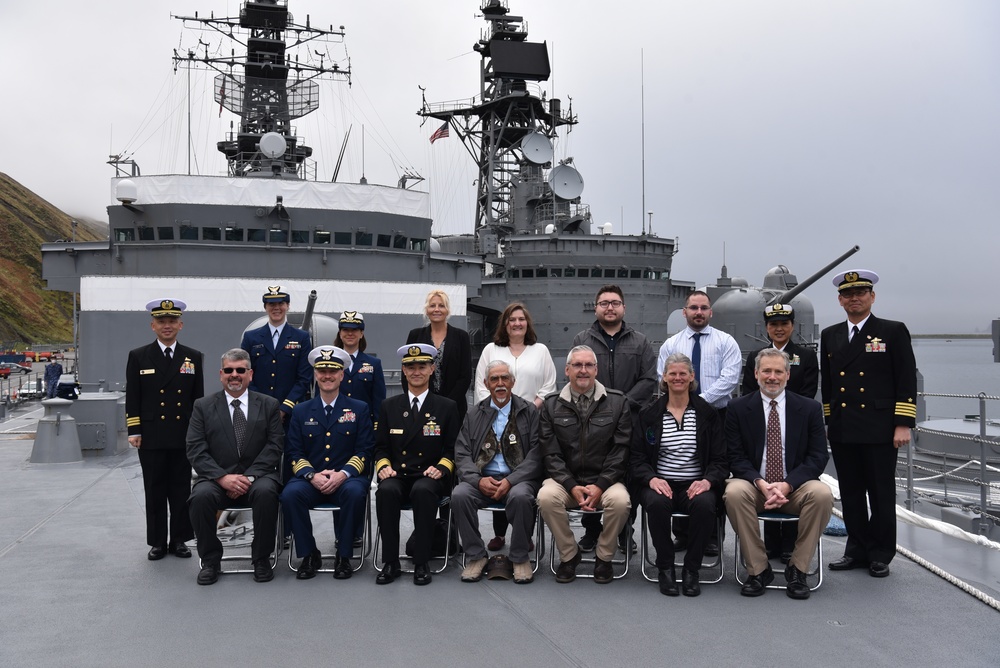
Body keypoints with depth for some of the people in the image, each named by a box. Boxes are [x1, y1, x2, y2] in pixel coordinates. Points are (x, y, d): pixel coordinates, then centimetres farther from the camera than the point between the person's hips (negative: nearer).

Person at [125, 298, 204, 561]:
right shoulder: (138, 357, 4)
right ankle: (157, 542, 16)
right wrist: (134, 431, -4)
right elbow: (132, 398, 2)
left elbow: (198, 398, 8)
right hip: (151, 438, -1)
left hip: (183, 437, 1)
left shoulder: (193, 357, 7)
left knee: (181, 490, 6)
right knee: (155, 491, 6)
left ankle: (179, 540, 17)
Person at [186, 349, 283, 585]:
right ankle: (210, 560, -8)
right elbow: (196, 451, 0)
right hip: (217, 477, 1)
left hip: (257, 476, 0)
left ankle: (261, 558, -12)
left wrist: (250, 477, -15)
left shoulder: (269, 405, 9)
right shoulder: (203, 406, 9)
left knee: (265, 492, -34)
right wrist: (223, 477, -16)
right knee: (201, 496, -31)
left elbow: (274, 446, 0)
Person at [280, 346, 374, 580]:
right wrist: (312, 475, -13)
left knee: (356, 492, -35)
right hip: (310, 479, 2)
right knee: (290, 494, -30)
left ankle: (344, 555, -15)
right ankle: (309, 554, -11)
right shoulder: (301, 411, 13)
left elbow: (364, 451, 1)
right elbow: (295, 452, 7)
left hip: (346, 479, -1)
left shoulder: (359, 409, 9)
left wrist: (343, 474, -16)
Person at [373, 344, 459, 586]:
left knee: (423, 491, -36)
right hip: (397, 476, 2)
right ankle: (390, 562, -22)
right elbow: (381, 447, 14)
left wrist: (441, 468, -12)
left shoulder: (447, 407, 9)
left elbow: (452, 449, 7)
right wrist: (383, 466, -6)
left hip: (429, 478, -2)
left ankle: (421, 563, -25)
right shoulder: (389, 406, 15)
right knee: (386, 490, -33)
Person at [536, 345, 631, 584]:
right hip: (565, 480, 1)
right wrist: (572, 487, -13)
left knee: (620, 500, -32)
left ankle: (604, 557, -4)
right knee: (546, 497, -30)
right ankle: (569, 555, -5)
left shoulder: (617, 402, 3)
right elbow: (551, 454, 1)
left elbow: (621, 450, -2)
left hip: (605, 481, -1)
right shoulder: (551, 405, 6)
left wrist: (600, 486, -13)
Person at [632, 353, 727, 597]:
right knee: (657, 503, -34)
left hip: (695, 485, 0)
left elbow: (720, 458, 6)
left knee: (705, 504, -33)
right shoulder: (648, 414, 9)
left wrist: (708, 481, -15)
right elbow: (636, 458, 6)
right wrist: (652, 479, -15)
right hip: (660, 484, 0)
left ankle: (691, 570, -13)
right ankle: (665, 568, -12)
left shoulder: (708, 414, 9)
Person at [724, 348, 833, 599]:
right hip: (753, 485, 0)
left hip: (795, 487, 1)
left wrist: (787, 484, -16)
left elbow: (818, 456, -1)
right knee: (734, 492, -33)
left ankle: (797, 569, -13)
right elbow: (735, 457, -1)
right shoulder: (738, 409, 3)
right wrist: (760, 482, -19)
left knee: (822, 493, -31)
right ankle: (758, 569, -17)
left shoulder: (810, 408, 5)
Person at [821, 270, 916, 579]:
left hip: (879, 430, -4)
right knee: (850, 494, 10)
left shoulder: (894, 332, 0)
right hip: (842, 431, 4)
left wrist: (903, 424, -11)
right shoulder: (830, 336, 12)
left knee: (881, 494, 4)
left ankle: (880, 555, 16)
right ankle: (857, 550, 21)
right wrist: (825, 422, 11)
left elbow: (907, 382, -4)